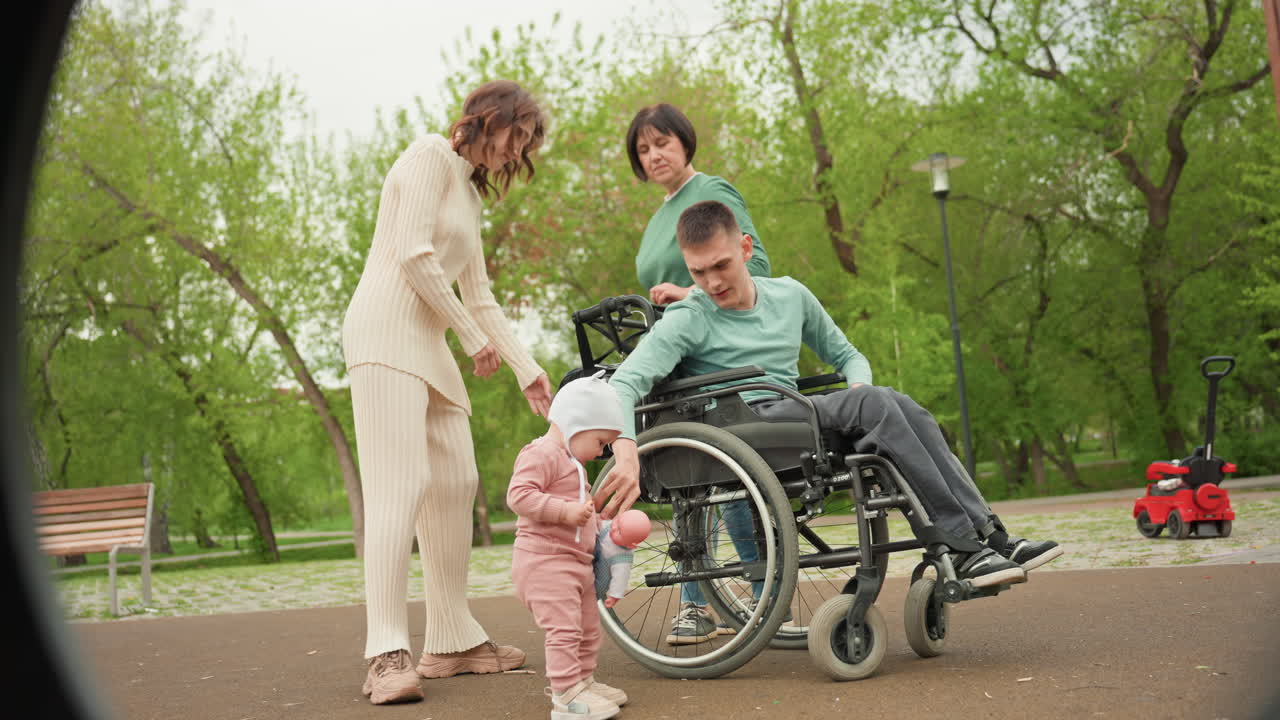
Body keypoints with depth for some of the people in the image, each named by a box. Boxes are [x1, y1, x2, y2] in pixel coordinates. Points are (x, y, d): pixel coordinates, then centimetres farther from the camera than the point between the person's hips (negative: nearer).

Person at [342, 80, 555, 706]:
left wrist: (527, 368, 20)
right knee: (400, 485, -18)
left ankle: (452, 641, 10)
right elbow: (413, 255, -13)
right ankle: (387, 655, -21)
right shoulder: (429, 156, -1)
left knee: (456, 486, 4)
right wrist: (475, 336, -6)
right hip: (387, 328, -9)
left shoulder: (470, 191, 26)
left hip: (429, 346, 10)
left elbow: (479, 295, 25)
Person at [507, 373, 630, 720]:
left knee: (588, 629, 17)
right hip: (546, 561, -11)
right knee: (564, 629, -13)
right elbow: (518, 495, -25)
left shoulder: (571, 461, 22)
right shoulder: (541, 453, -14)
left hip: (577, 561, 11)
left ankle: (583, 681, 30)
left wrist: (593, 517, 15)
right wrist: (566, 511, -29)